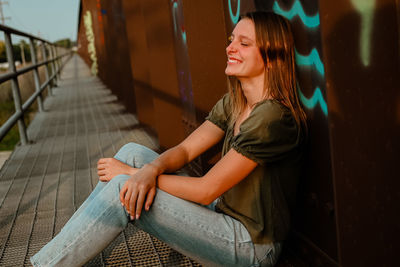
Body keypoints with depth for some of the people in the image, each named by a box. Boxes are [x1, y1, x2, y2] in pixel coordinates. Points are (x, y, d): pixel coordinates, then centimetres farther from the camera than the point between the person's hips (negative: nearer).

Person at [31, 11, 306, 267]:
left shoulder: (273, 117, -24)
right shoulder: (232, 104, 5)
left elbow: (206, 190, -23)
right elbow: (184, 150, 2)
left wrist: (131, 173, -15)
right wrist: (149, 170, -22)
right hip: (224, 213, 9)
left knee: (120, 190, -19)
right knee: (132, 152, 0)